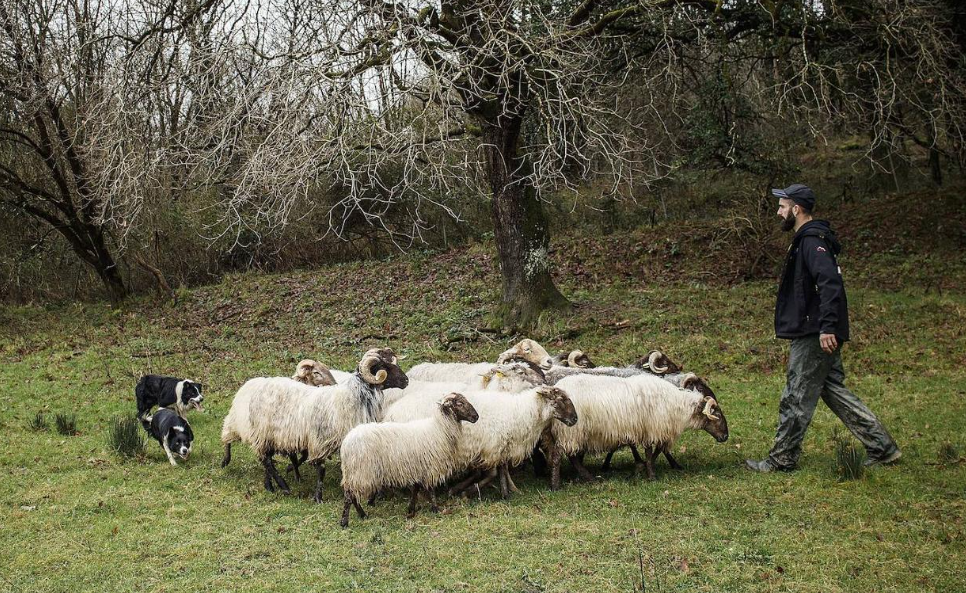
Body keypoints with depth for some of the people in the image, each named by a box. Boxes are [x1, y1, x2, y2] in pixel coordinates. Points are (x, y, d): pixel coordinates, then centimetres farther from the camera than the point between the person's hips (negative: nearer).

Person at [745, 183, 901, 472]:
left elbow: (830, 283, -27)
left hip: (815, 336, -11)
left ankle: (782, 459, 8)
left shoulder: (812, 241, -15)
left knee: (796, 398, -2)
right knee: (833, 390, 13)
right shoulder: (807, 239, 17)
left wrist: (827, 326, -31)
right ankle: (882, 447, 15)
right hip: (817, 333, 11)